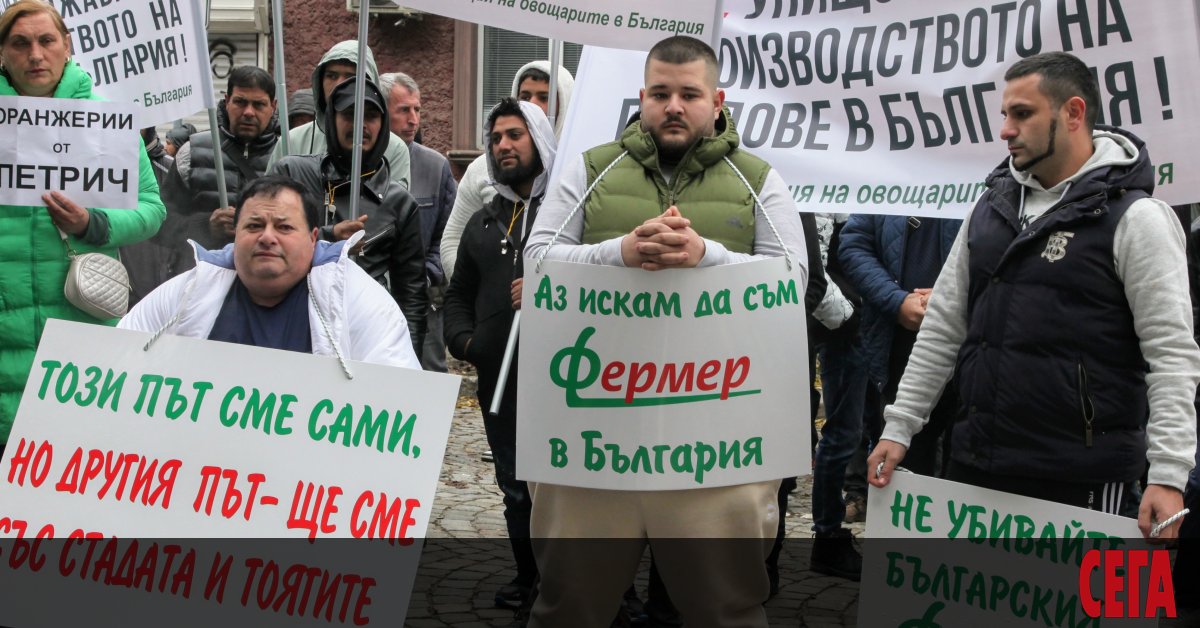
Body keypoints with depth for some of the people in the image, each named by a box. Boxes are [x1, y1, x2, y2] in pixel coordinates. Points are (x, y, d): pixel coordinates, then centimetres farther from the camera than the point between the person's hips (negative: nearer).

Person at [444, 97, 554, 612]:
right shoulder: (483, 222, 20)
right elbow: (459, 293, 28)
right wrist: (463, 338, 11)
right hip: (498, 376, 6)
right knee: (514, 485, 14)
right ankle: (528, 574, 29)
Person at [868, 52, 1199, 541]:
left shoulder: (1133, 217, -8)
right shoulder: (992, 207, 11)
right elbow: (943, 327, 14)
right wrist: (898, 428, 10)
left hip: (1085, 479, -6)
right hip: (977, 464, 6)